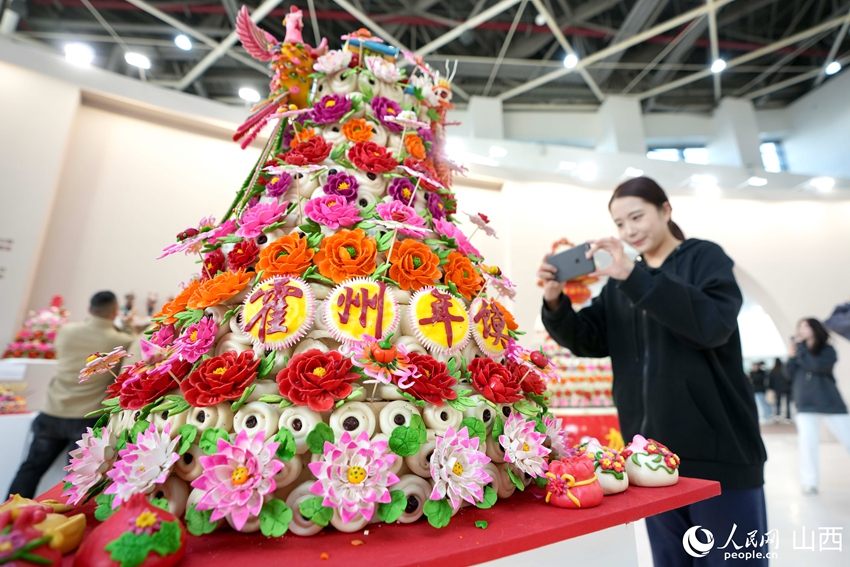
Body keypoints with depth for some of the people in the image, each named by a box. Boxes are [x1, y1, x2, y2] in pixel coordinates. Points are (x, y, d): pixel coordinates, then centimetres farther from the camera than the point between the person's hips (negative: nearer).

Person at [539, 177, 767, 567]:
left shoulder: (705, 258, -2)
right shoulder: (621, 281, 10)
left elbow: (713, 324, -22)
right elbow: (589, 341, 1)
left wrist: (635, 276, -29)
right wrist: (556, 303, -17)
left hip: (718, 449, -4)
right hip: (653, 453, 5)